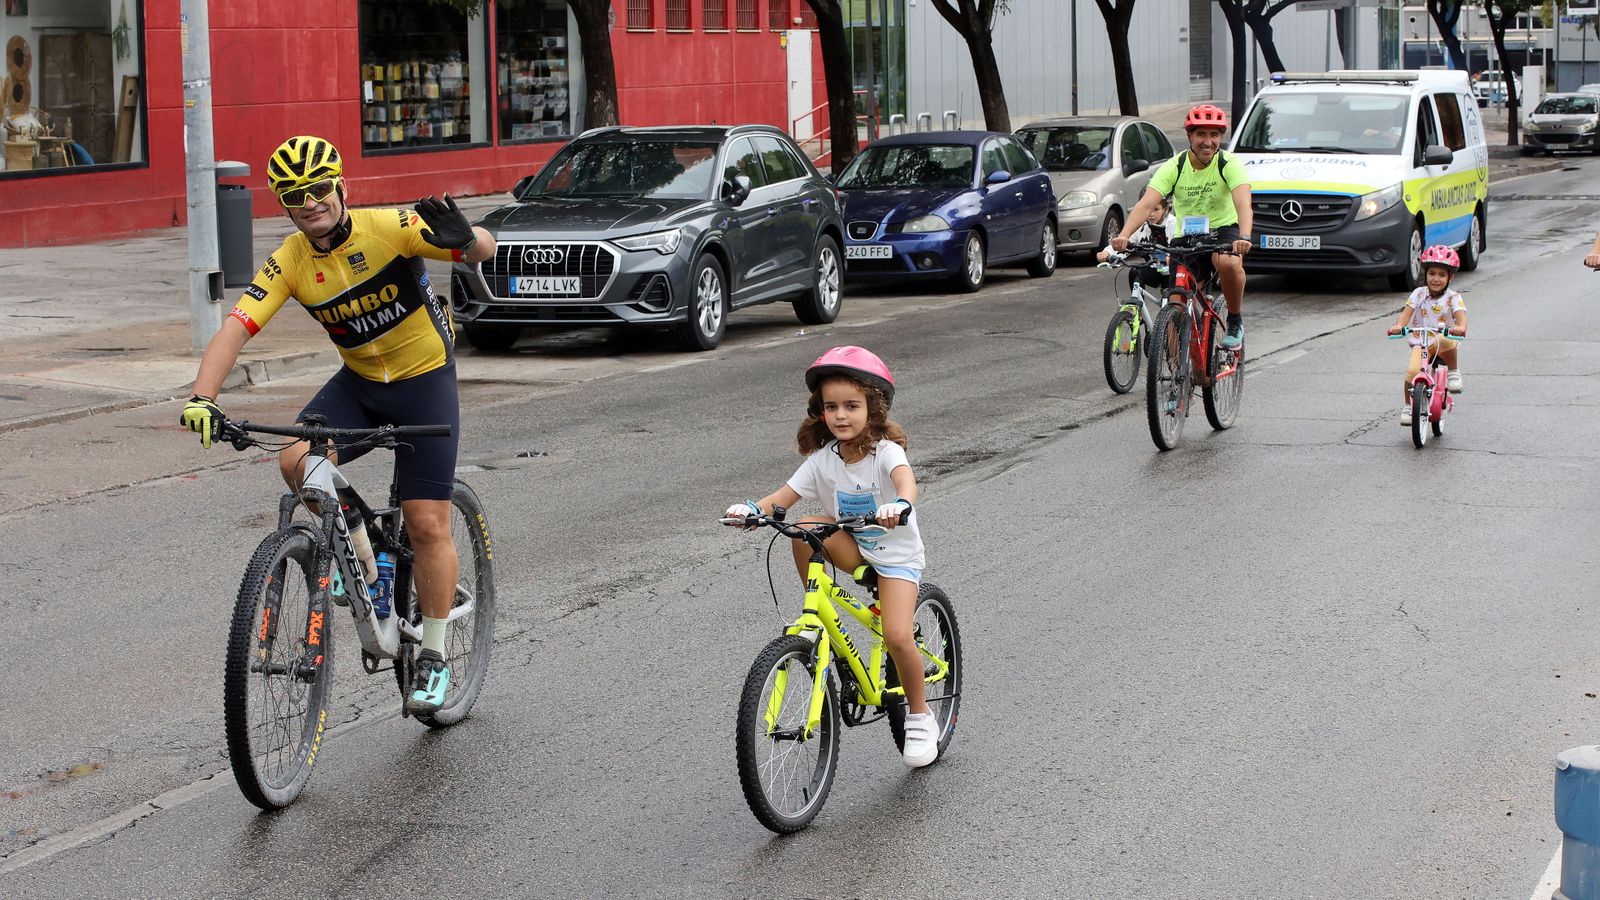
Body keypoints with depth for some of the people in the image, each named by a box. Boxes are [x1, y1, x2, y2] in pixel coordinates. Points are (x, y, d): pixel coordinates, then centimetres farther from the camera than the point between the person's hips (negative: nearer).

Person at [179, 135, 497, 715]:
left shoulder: (388, 228, -21)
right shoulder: (290, 262, -11)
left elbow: (485, 252, -27)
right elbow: (235, 328, -19)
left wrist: (461, 237, -52)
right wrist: (202, 398, -35)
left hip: (425, 381, -4)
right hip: (358, 382, 4)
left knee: (428, 525, -7)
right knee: (297, 462, -23)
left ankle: (434, 659, 10)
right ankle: (359, 555, 4)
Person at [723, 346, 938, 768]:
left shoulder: (884, 451, -20)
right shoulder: (823, 458, -6)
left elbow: (905, 478, -41)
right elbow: (786, 495, -12)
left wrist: (900, 505, -65)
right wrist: (753, 509, -34)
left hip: (896, 554, -4)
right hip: (854, 548, 4)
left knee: (897, 637, -21)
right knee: (804, 530, -26)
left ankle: (920, 718, 2)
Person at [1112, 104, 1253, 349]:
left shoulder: (1229, 165, -16)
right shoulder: (1174, 167, -12)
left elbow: (1243, 203, -31)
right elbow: (1146, 204, -24)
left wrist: (1244, 238, -51)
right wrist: (1124, 235, -42)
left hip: (1223, 229, -2)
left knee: (1229, 263, -36)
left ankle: (1235, 320, -11)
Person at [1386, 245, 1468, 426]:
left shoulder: (1453, 297, -5)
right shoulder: (1419, 294, 0)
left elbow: (1460, 315, -21)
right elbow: (1407, 311, -13)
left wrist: (1461, 327, -46)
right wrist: (1398, 325, -35)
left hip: (1444, 343, -2)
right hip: (1420, 342, 2)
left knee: (1445, 342, -40)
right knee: (1412, 371, -23)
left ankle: (1453, 373, -12)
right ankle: (1408, 406, -1)